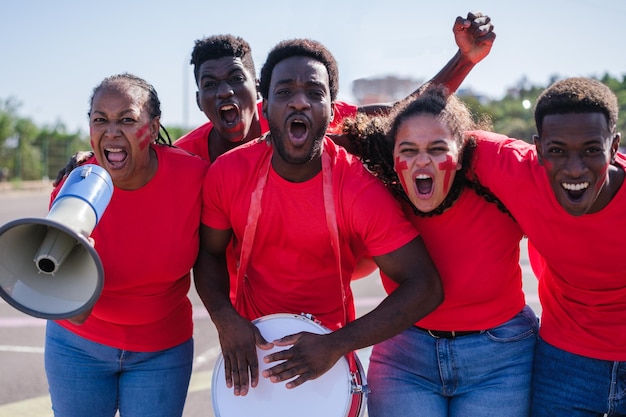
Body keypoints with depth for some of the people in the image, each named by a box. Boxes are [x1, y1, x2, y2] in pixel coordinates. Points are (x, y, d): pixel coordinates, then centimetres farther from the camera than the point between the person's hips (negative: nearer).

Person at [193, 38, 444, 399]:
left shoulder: (360, 189, -24)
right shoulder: (229, 173, -16)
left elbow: (425, 286, -25)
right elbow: (209, 252, -1)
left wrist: (337, 345, -30)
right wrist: (225, 319, -19)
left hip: (328, 349, -2)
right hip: (250, 343, 2)